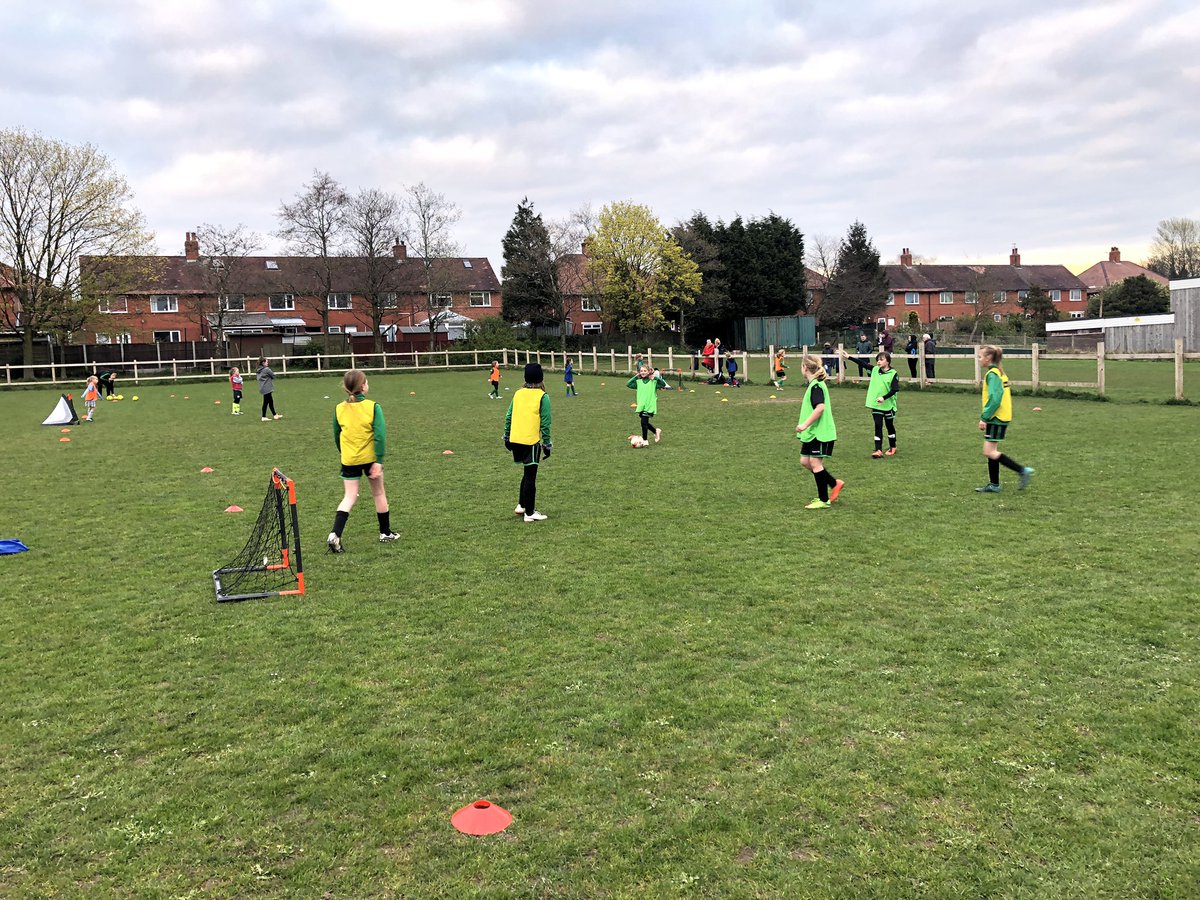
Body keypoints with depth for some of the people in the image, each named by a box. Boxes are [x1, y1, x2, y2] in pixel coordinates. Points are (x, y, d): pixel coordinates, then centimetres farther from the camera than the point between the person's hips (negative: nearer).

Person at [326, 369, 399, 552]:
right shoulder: (373, 407, -10)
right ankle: (385, 533, 26)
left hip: (349, 461, 2)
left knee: (349, 498, 6)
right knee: (379, 494, 15)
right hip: (370, 458, -2)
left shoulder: (339, 409, 0)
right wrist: (379, 461, -15)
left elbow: (337, 436, 11)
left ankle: (335, 535, -12)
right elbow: (380, 435, -17)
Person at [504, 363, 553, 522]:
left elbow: (508, 417, 10)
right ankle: (529, 513, 9)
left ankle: (521, 505, 28)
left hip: (515, 440, 5)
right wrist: (547, 444, -2)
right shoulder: (542, 397, -6)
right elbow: (545, 423, -9)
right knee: (530, 477, 4)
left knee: (527, 473, 23)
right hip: (531, 441, -5)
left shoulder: (518, 394, 7)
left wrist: (507, 437, 19)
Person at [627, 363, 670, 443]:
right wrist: (636, 377, 0)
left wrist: (655, 377, -18)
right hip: (641, 406, 5)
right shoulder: (638, 381, 8)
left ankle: (645, 440, 3)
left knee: (644, 422, -10)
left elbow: (663, 384, -14)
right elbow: (628, 384, 4)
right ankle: (656, 431, 37)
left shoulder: (653, 381, -4)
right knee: (645, 423, 13)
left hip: (650, 406, -5)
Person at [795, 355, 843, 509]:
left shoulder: (816, 386, -16)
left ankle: (824, 500, 3)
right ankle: (835, 484, 20)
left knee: (815, 463, -5)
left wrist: (805, 425, -27)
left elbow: (820, 407, -27)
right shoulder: (814, 384, 14)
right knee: (805, 461, 11)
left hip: (820, 433, -10)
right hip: (812, 433, 10)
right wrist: (806, 427, 26)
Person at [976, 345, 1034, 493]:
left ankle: (1022, 471, -8)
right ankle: (994, 485, 15)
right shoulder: (1000, 373, 15)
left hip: (996, 419, -10)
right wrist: (986, 417, 18)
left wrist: (984, 417, -19)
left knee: (989, 452, -9)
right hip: (1002, 417, 10)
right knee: (991, 451, 12)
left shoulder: (992, 374, -15)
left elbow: (994, 399, -23)